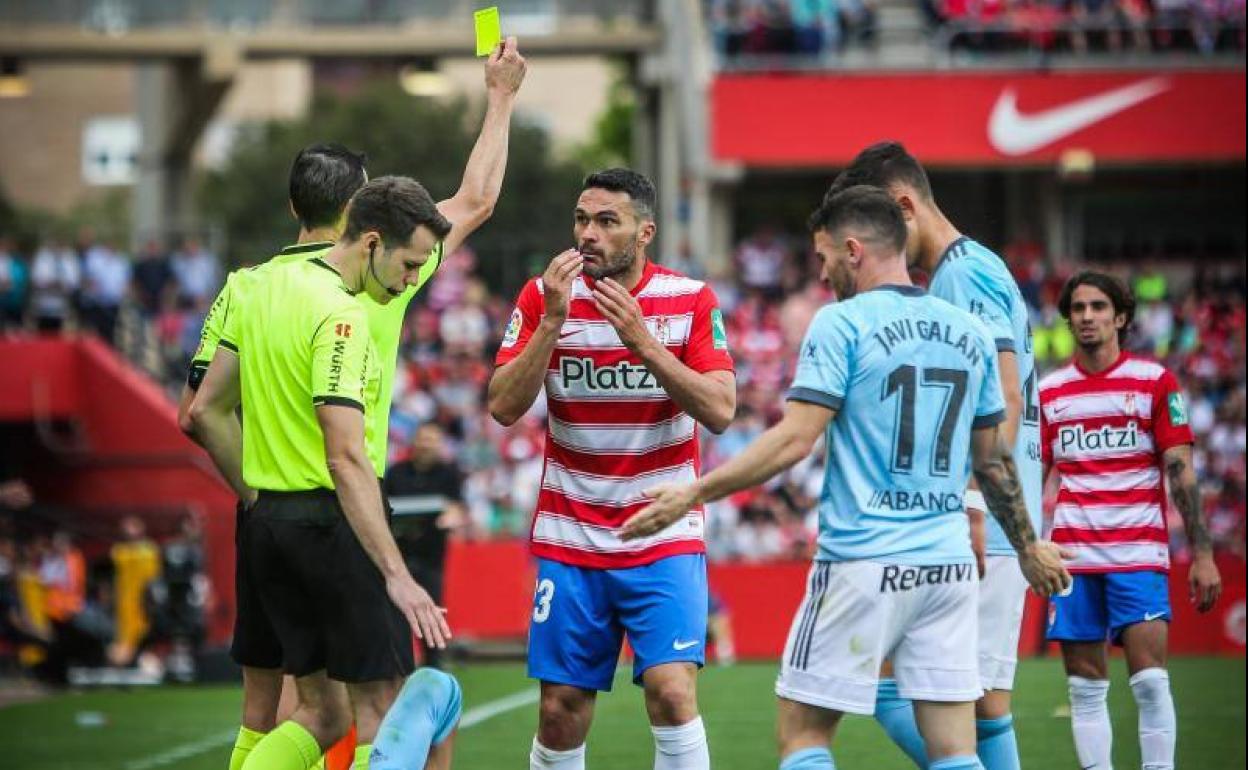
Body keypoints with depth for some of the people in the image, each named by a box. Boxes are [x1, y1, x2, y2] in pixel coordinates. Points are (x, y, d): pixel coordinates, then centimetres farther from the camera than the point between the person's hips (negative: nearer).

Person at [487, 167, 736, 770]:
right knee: (561, 712, 1)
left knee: (672, 692, -17)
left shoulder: (690, 301, -4)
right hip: (569, 542, 2)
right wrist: (552, 321, -20)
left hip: (664, 538, -2)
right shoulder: (545, 297, -1)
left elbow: (720, 412, -13)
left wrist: (642, 341, -22)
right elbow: (503, 408, -10)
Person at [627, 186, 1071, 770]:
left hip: (864, 563, -5)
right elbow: (993, 460, 17)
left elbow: (794, 440, -13)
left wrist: (692, 494, -10)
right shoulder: (970, 332, 11)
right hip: (950, 567, 5)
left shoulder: (841, 323, -6)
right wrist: (1029, 545, 30)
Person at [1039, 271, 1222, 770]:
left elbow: (1181, 472, -1)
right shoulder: (1049, 391, 10)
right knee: (1085, 687, 2)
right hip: (1072, 556, 3)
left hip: (1139, 554, -3)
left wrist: (1202, 554, -7)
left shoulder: (1155, 381, 1)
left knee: (1150, 680, -12)